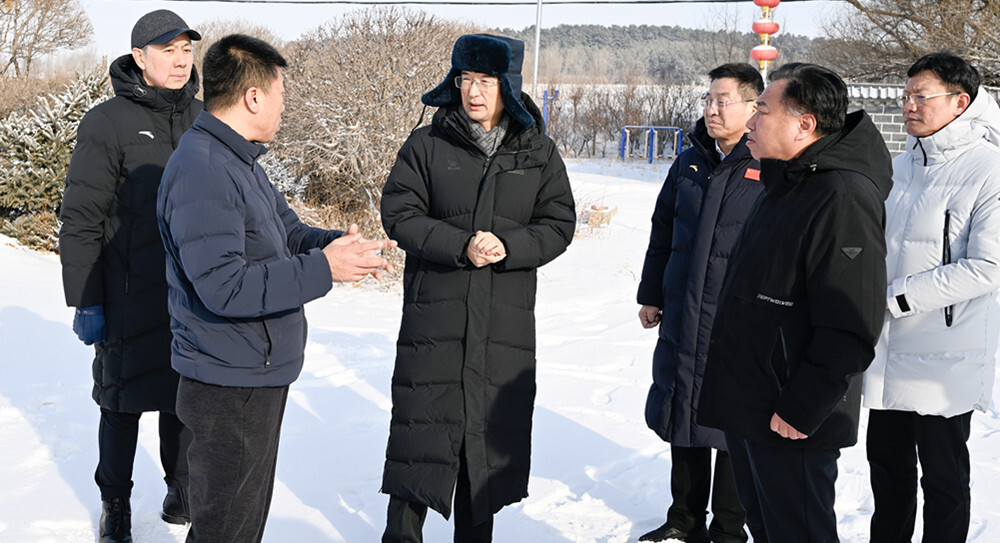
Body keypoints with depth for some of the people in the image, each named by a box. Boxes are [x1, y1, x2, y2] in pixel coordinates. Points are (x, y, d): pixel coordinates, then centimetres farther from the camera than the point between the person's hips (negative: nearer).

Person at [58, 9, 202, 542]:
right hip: (131, 300, -4)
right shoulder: (107, 123, -8)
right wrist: (84, 301, -11)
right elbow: (80, 221, -9)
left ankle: (182, 490, 30)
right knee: (123, 401, 8)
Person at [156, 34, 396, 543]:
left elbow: (289, 232, 17)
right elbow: (224, 287, -29)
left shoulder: (240, 160, 11)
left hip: (260, 377, 10)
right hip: (228, 387, -10)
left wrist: (339, 242, -5)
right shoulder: (201, 173, -23)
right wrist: (323, 269, -27)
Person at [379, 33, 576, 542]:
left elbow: (558, 224, 3)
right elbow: (399, 214, -4)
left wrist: (508, 246, -15)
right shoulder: (427, 144, 0)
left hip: (507, 323, 2)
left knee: (494, 428, 10)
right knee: (422, 425, 1)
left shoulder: (538, 151, 5)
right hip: (433, 315, -2)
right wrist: (461, 246, -18)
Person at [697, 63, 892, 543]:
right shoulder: (783, 187, 13)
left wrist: (800, 411, -22)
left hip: (791, 428, -10)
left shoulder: (843, 197, -20)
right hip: (747, 410, 10)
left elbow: (850, 330, -25)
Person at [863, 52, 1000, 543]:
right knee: (887, 465, 18)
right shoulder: (899, 168, 9)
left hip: (946, 360, -7)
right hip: (888, 352, 7)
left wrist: (896, 299, -19)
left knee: (944, 478, 7)